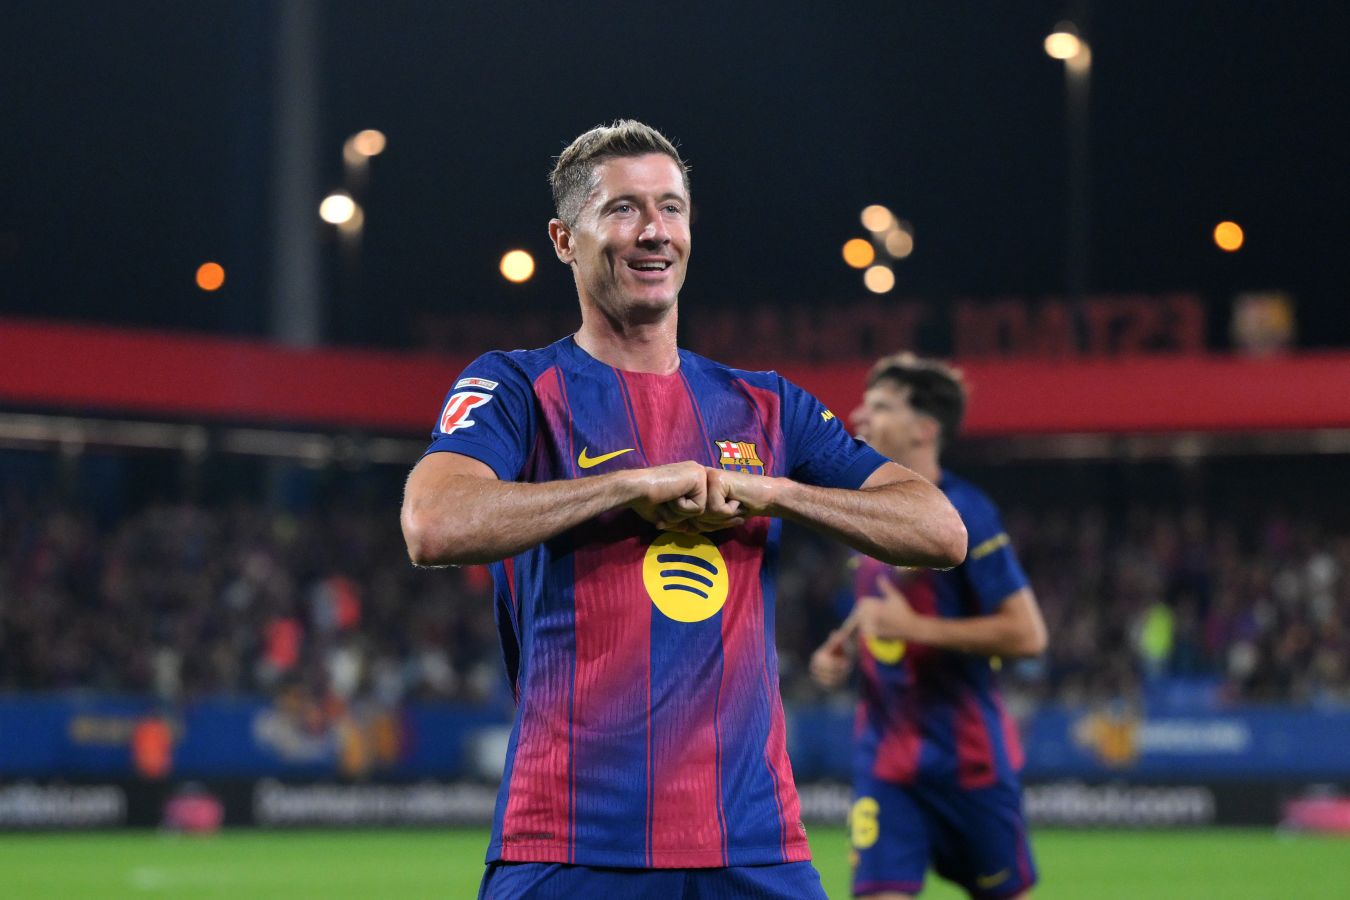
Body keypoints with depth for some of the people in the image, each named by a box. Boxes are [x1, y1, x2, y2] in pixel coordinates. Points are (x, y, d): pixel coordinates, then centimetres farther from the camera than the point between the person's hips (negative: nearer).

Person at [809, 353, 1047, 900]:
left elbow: (1027, 634, -18)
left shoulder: (962, 514, -14)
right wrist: (840, 649, 6)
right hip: (885, 753, 5)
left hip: (966, 753, -5)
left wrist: (914, 627, -23)